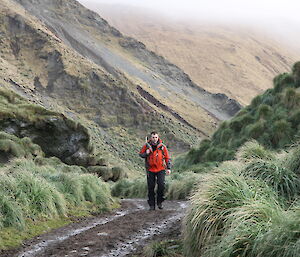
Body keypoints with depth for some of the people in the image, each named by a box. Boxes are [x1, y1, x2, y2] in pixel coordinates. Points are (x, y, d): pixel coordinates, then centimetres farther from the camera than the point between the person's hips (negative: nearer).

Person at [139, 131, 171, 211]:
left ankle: (159, 202, 4)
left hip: (160, 169, -1)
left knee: (161, 185, -14)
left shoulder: (162, 146, -4)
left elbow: (167, 158, 3)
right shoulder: (146, 146, -4)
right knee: (151, 188, 3)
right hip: (150, 170, 1)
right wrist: (146, 153, -14)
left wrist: (168, 168, -3)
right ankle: (152, 205, 11)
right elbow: (141, 154, 8)